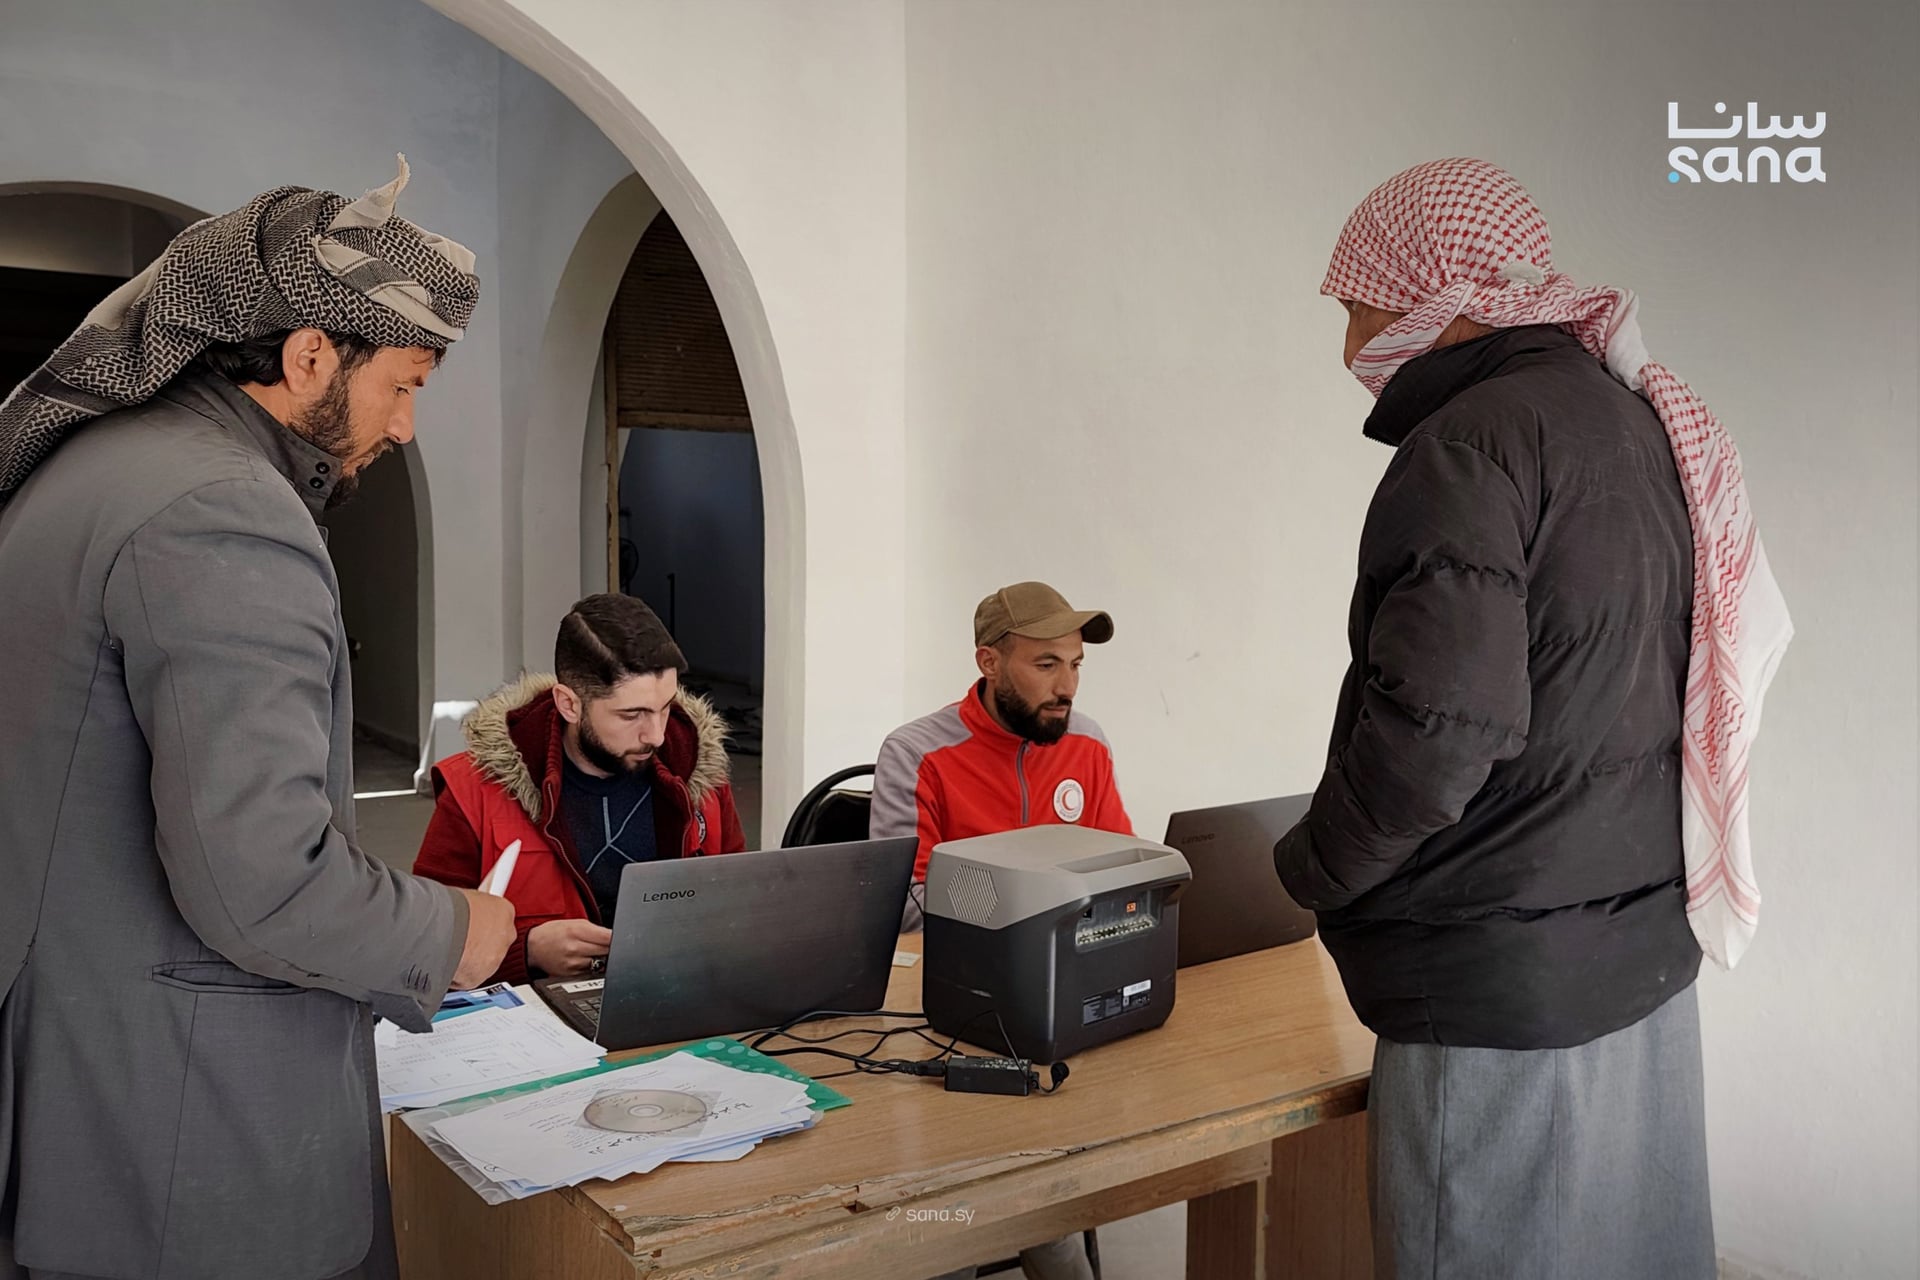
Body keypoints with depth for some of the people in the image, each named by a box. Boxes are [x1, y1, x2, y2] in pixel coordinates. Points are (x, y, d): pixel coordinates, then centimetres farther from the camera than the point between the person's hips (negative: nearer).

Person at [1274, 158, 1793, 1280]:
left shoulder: (1471, 443, -17)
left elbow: (1441, 724, -25)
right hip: (1647, 954, 10)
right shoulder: (1643, 420, 13)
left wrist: (1314, 868, -9)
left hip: (1511, 992, -10)